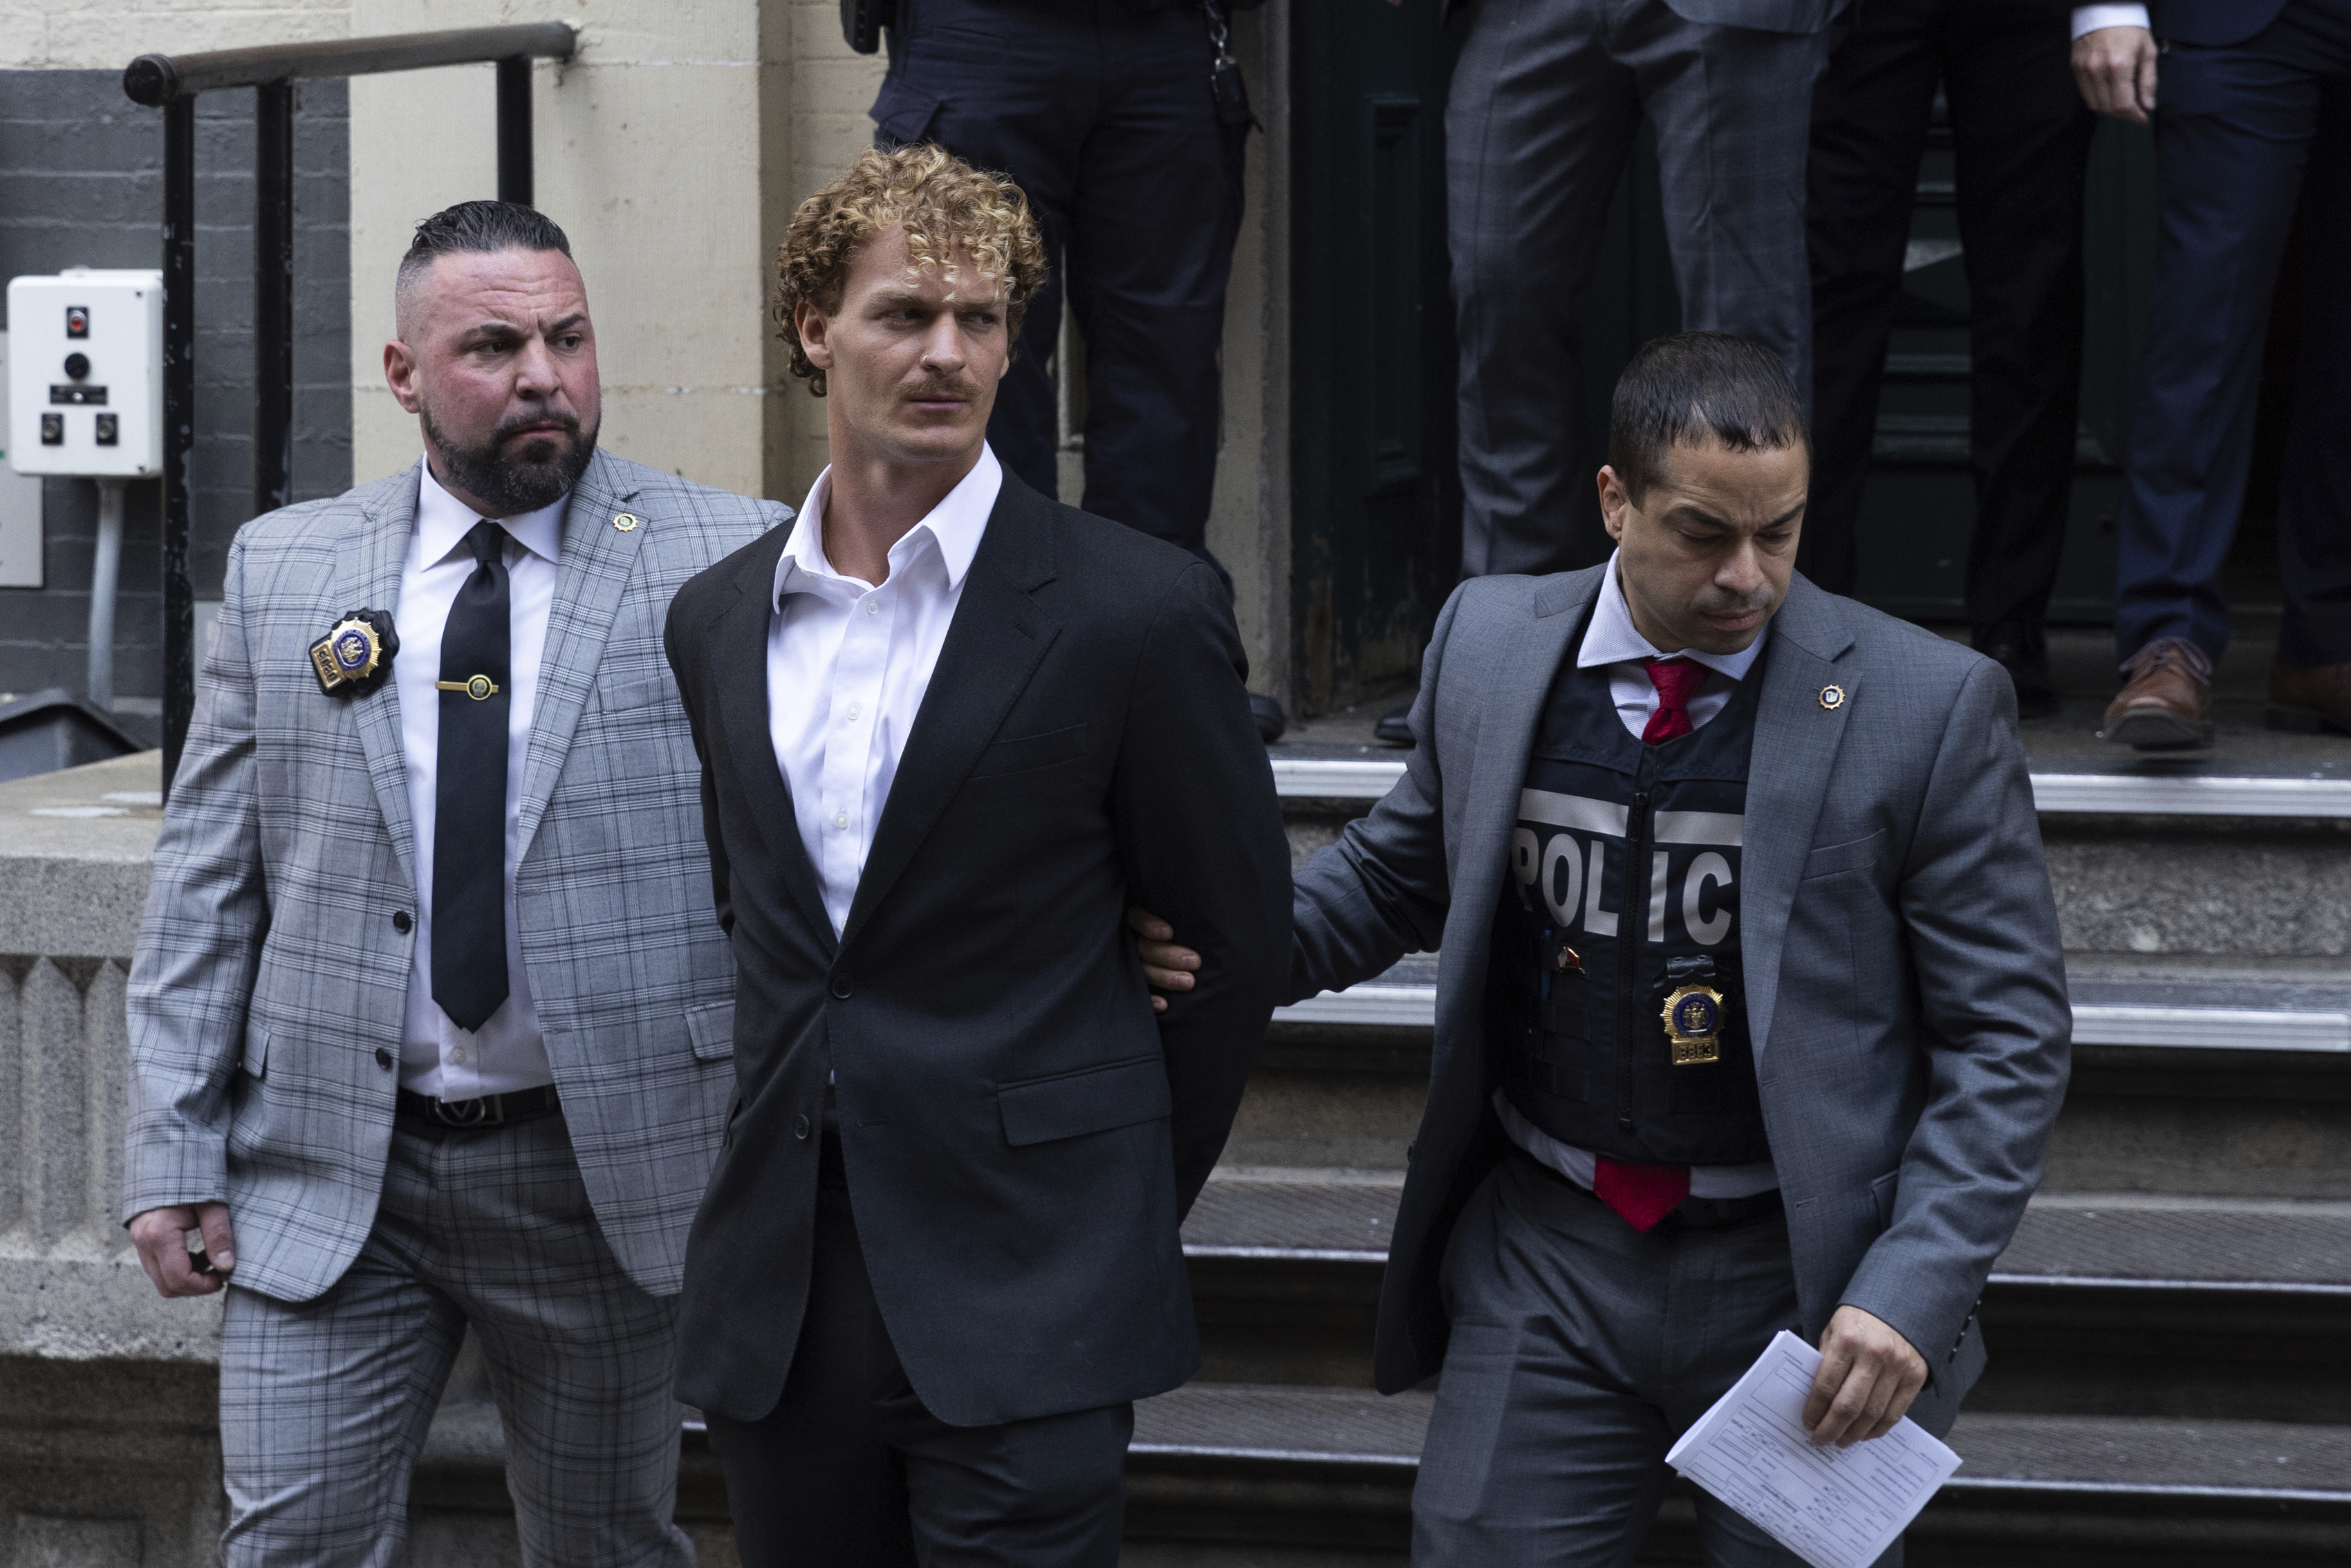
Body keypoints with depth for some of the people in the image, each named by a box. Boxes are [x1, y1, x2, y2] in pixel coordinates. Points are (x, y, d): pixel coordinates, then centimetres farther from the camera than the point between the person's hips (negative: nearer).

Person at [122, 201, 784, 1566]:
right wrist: (176, 1157, 2)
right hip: (329, 1176, 1)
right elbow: (208, 883, 7)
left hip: (610, 1171, -1)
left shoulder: (727, 562, -2)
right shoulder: (282, 571, 6)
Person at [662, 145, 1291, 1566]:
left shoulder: (1135, 611, -6)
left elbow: (1237, 940, 0)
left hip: (1024, 1304, -5)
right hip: (783, 1292, 5)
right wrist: (797, 1141, 15)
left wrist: (1120, 1216, 7)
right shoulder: (718, 620, 10)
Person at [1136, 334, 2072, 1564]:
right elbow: (1400, 865, 18)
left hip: (1802, 1279, -2)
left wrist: (1911, 1296, -16)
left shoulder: (1928, 709, -10)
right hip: (1545, 1256, 3)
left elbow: (2008, 1036, -7)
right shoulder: (1488, 645, 0)